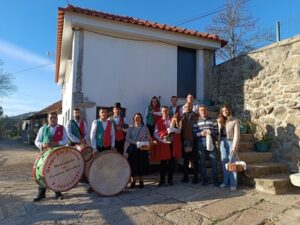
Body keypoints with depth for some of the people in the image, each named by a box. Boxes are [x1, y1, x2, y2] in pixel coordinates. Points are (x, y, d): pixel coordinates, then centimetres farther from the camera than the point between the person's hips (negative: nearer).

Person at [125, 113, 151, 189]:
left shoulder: (145, 128, 5)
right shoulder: (131, 128, 5)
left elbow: (149, 137, 4)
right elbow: (127, 138, -2)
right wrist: (135, 142, -15)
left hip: (142, 149, 0)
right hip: (133, 148, 0)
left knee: (142, 164, 2)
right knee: (133, 164, 1)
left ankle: (141, 181, 16)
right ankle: (133, 181, 14)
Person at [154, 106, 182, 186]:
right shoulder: (159, 122, 6)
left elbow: (179, 131, 2)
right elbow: (155, 133, 0)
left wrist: (174, 129, -19)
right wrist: (161, 139, -15)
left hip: (173, 144, 1)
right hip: (163, 144, -1)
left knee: (172, 162, 4)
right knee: (163, 162, 1)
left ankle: (170, 179, 17)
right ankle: (162, 180, 11)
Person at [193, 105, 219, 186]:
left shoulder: (212, 120, 7)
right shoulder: (196, 121, 7)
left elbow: (217, 131, 5)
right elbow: (194, 133, 1)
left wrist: (211, 132, -14)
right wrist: (201, 133, -15)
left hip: (211, 143, 0)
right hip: (201, 145, 0)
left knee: (214, 162, 1)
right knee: (202, 163, 7)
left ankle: (215, 181, 13)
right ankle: (204, 180, 18)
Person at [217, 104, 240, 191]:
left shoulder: (235, 121, -2)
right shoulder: (220, 121, 14)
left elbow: (236, 135, -8)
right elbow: (218, 133, 8)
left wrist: (234, 147, -14)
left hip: (231, 142, -5)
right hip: (223, 142, 5)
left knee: (232, 163, -4)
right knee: (224, 162, 8)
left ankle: (233, 184, 3)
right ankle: (226, 181, 17)